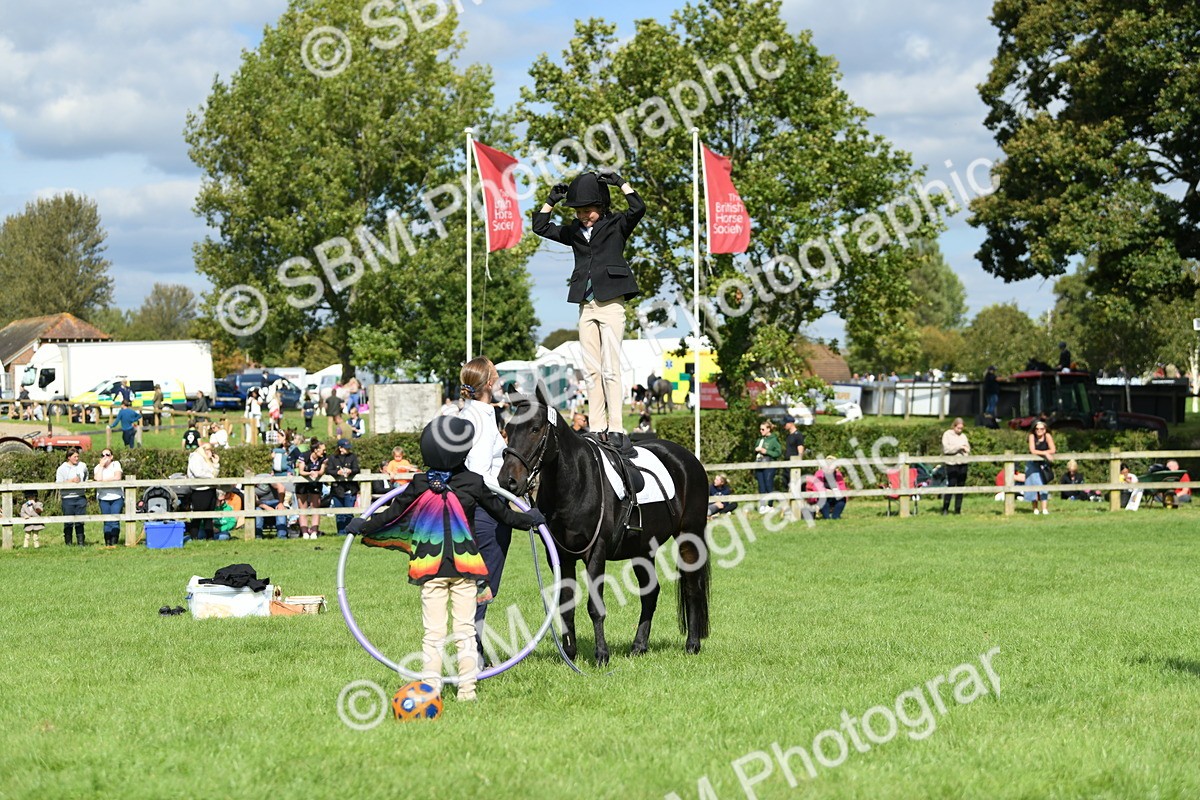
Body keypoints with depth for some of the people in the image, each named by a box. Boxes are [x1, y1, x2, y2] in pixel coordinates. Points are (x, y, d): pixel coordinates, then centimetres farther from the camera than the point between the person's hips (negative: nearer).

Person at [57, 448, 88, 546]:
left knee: (80, 522, 4)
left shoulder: (82, 466, 9)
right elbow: (59, 484, -12)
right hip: (68, 498, -3)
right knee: (68, 523, -1)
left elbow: (86, 477, 31)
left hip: (80, 497, 3)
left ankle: (80, 542, 9)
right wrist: (72, 481, -16)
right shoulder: (62, 468, -3)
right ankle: (68, 543, 6)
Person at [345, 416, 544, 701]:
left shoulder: (419, 485, -4)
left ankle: (430, 686, 5)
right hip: (465, 566, 0)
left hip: (430, 567, 0)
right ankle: (467, 687, 6)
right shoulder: (474, 483, -4)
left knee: (433, 631, 4)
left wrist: (362, 527, 19)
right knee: (465, 629, 4)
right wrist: (531, 519, 27)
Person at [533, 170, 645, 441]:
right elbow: (540, 227, 20)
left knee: (610, 368, -9)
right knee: (592, 370, 4)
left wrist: (620, 183, -10)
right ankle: (596, 427, 4)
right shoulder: (574, 231, 14)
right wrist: (552, 200, 11)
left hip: (611, 304, -5)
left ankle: (615, 427, -11)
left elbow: (638, 209, -15)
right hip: (586, 306, 5)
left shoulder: (616, 225, 2)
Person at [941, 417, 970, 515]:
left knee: (961, 486, 4)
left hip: (963, 463, 5)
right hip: (952, 464, -5)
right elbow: (946, 448, -10)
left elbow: (968, 449, 18)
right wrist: (958, 447, -14)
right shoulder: (947, 435, 2)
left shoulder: (963, 436, 16)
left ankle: (958, 509, 10)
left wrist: (966, 450, -5)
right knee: (951, 485, -11)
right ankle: (945, 509, -4)